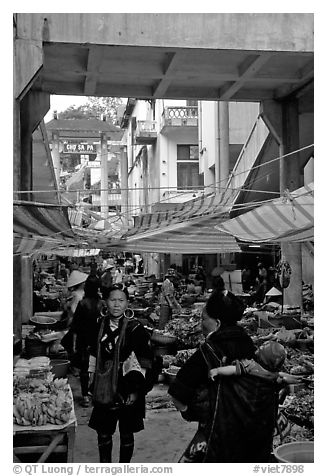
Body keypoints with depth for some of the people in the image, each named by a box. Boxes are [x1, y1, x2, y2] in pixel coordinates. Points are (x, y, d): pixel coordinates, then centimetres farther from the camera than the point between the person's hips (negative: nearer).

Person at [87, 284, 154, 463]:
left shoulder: (135, 328, -11)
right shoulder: (100, 325, 3)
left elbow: (143, 362, -11)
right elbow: (94, 356, 13)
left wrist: (135, 390, -14)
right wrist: (91, 385, 12)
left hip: (126, 389, -4)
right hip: (104, 389, 4)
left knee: (126, 433, 9)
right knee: (103, 432, 11)